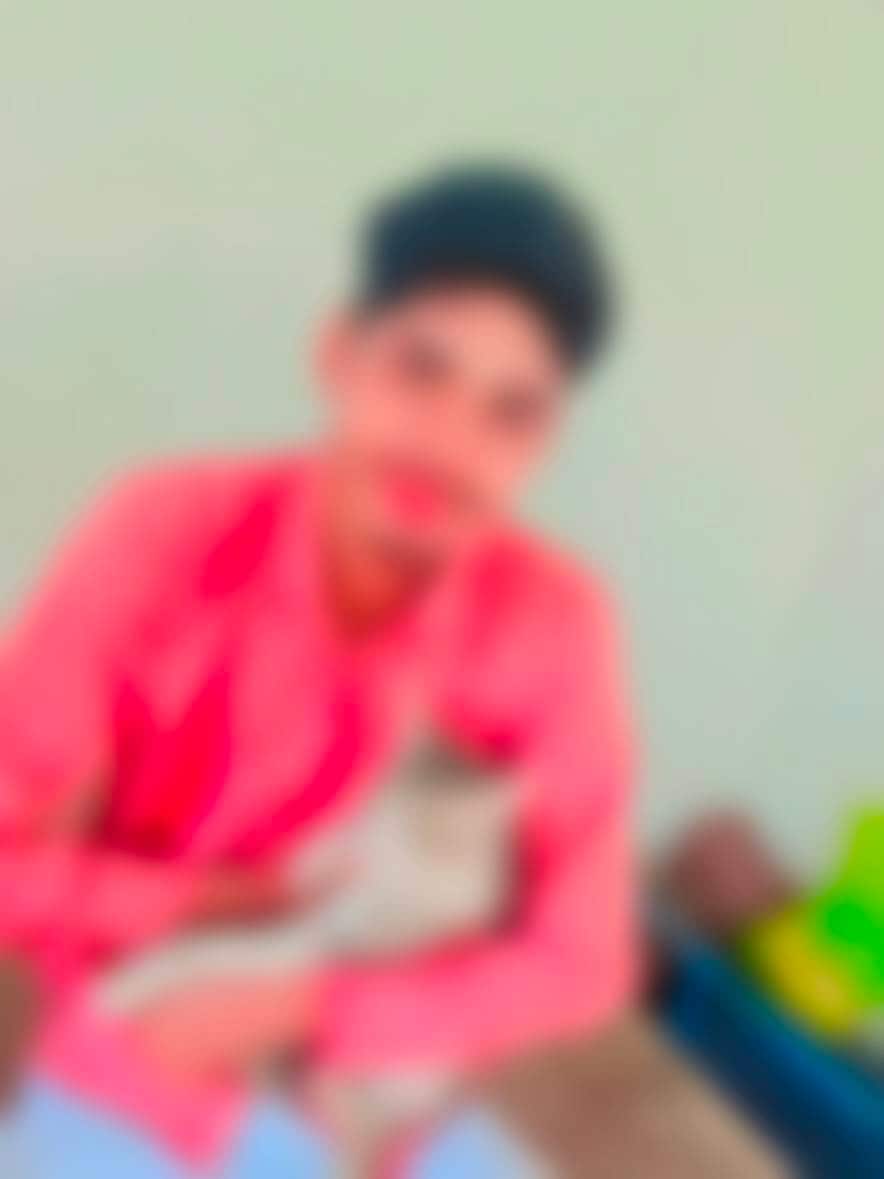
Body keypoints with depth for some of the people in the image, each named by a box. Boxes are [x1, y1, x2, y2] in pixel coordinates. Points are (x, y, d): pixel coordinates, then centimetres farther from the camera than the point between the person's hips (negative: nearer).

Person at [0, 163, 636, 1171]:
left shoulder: (556, 624, -22)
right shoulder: (164, 531, -24)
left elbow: (578, 962, -15)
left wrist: (294, 1003, -22)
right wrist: (217, 904, -22)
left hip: (349, 1079, 2)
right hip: (105, 1042, -1)